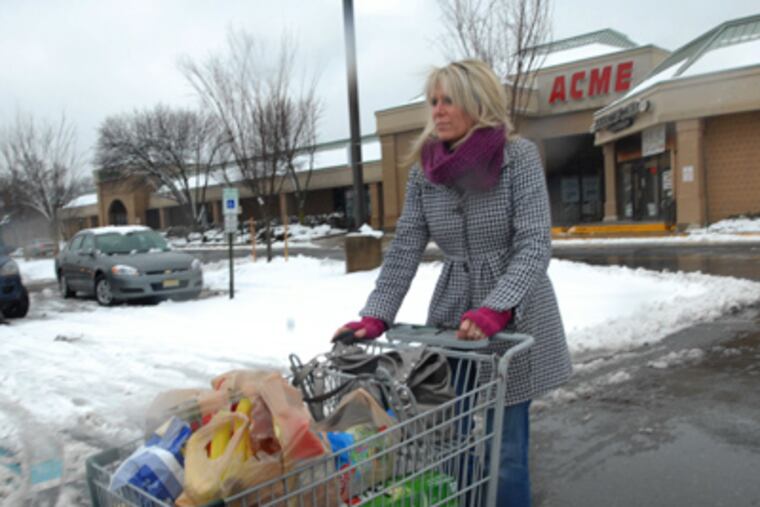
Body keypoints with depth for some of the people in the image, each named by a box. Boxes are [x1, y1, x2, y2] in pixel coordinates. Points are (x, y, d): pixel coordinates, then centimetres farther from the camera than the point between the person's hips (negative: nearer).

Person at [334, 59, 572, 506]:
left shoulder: (519, 156, -11)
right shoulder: (425, 169, 1)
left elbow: (535, 244, -18)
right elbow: (405, 249, -2)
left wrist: (494, 310, -31)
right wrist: (375, 317, -13)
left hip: (517, 319, -3)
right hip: (451, 317, 4)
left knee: (506, 450, 2)